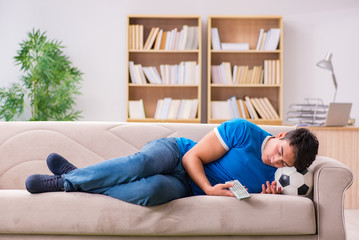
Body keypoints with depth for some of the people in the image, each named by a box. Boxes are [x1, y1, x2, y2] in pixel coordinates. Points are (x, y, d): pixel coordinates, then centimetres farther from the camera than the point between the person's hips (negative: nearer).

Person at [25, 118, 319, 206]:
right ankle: (71, 175, -19)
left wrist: (270, 195, -10)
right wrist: (209, 188, -26)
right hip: (172, 152, -2)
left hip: (184, 188, 2)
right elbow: (193, 156, -11)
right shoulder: (244, 131, -13)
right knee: (142, 163, -39)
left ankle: (69, 181, -19)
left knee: (151, 190, -34)